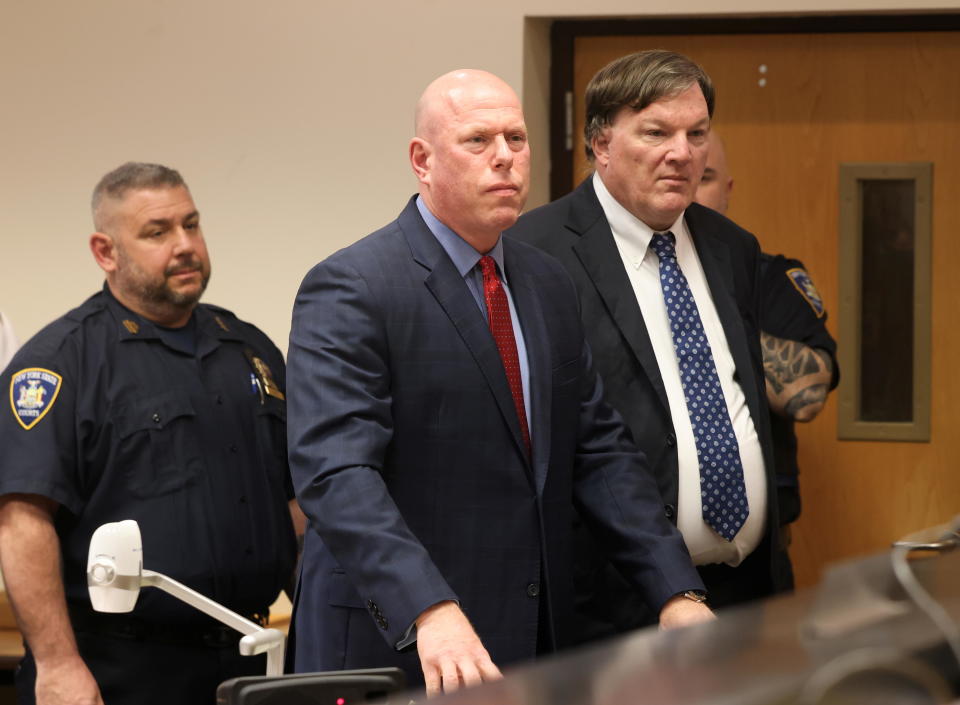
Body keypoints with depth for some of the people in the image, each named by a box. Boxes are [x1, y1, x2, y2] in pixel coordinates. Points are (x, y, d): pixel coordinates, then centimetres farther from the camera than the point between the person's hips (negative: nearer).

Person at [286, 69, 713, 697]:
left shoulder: (549, 286, 12)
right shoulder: (350, 291, -12)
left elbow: (600, 450, 12)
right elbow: (336, 472, -23)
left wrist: (677, 591, -1)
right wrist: (430, 612, -35)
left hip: (532, 644, 6)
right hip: (397, 646, -6)